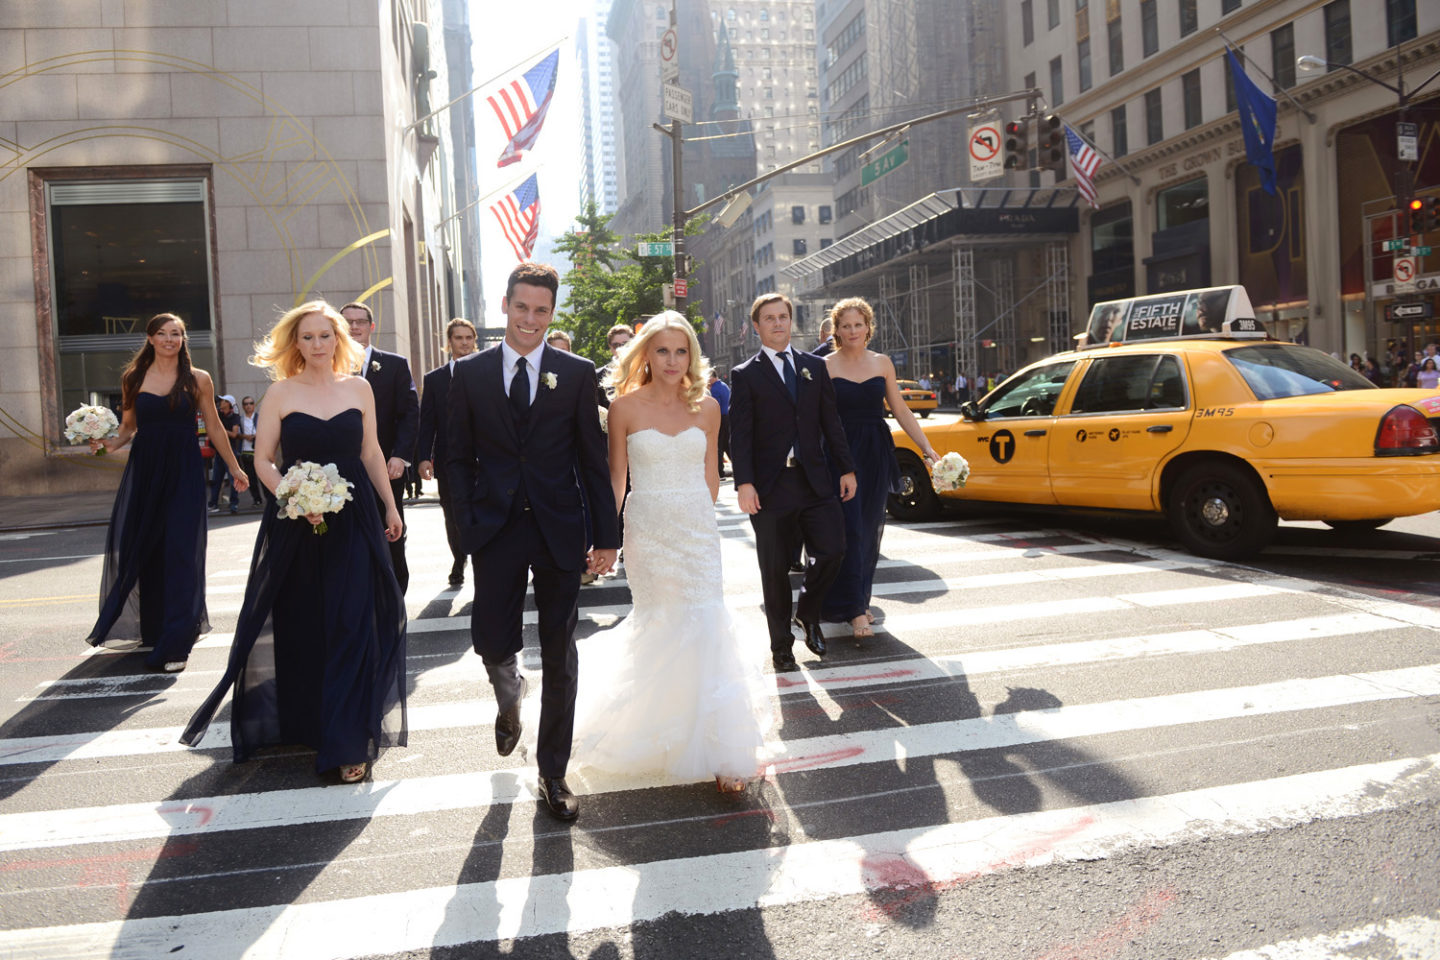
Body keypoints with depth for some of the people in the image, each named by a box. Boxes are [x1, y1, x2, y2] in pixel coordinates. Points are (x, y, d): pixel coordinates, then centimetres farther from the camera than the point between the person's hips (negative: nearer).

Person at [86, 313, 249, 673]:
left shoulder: (198, 380, 2)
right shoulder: (133, 379, 7)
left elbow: (214, 427, 8)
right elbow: (128, 427, 12)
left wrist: (235, 468, 12)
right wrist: (109, 443, -8)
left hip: (184, 472, -2)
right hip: (144, 470, 2)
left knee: (180, 552, -6)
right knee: (142, 550, 7)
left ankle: (175, 643, -3)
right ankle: (152, 627, 27)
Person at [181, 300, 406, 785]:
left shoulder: (359, 389, 5)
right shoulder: (281, 393, -1)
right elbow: (263, 460, -1)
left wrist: (391, 507, 11)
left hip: (353, 520, 1)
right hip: (295, 523, -1)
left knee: (351, 626, -1)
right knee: (299, 625, 10)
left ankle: (347, 741, 6)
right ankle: (304, 721, 31)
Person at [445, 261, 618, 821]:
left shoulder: (577, 374, 1)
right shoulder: (471, 374, 4)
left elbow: (593, 459, 2)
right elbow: (458, 457, 6)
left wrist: (605, 535, -1)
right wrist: (468, 524, -4)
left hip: (559, 532, 0)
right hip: (496, 530, 1)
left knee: (559, 659, 6)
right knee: (491, 642, -2)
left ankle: (553, 774, 21)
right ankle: (509, 695, 38)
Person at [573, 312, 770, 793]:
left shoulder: (707, 407, 2)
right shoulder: (626, 406, -4)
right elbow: (616, 476, 1)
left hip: (698, 530, 1)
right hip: (647, 530, -1)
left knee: (705, 626, -6)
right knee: (661, 629, 7)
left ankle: (721, 752, 4)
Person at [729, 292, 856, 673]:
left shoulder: (815, 366, 12)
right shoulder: (745, 375, 1)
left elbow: (830, 422, 12)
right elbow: (740, 434, -5)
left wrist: (847, 469, 7)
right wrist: (744, 483, -14)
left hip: (814, 480, 3)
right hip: (770, 485, -3)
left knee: (832, 550, -7)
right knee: (775, 570, 4)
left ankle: (807, 612, 22)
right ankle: (781, 645, 19)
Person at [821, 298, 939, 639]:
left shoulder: (882, 363, 9)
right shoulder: (826, 366, -2)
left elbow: (901, 411, 11)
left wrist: (927, 448, 6)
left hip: (877, 456, 4)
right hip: (841, 453, -4)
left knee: (870, 529, 9)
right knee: (849, 529, -8)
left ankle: (858, 600, 23)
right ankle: (854, 610, -2)